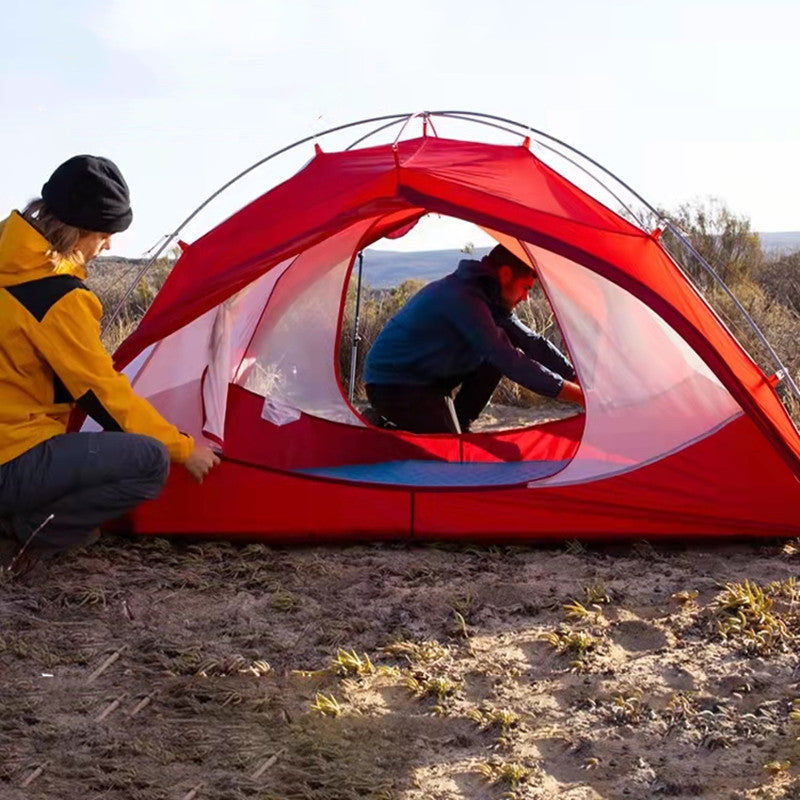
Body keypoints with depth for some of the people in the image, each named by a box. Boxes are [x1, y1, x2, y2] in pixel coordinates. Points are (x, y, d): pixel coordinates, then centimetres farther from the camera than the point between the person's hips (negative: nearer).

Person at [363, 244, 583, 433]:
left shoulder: (490, 299, 3)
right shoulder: (462, 298, -27)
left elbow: (532, 343, 8)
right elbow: (508, 361, -29)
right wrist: (575, 393, -25)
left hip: (426, 377, 10)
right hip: (391, 387, -10)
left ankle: (457, 425, 5)